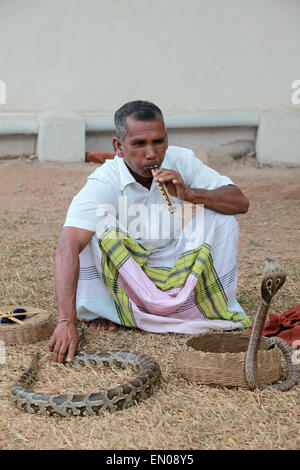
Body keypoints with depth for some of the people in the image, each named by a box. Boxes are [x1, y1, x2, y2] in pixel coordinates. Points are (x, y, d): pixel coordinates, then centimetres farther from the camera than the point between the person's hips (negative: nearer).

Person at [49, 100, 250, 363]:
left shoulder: (182, 161, -14)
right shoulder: (103, 183, -26)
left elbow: (240, 202, -15)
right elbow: (68, 248, -39)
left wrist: (190, 194, -34)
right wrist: (67, 321, -51)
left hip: (178, 267, 3)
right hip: (121, 271, -2)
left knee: (220, 216, -19)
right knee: (91, 230, -30)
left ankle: (219, 306, -5)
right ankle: (102, 310, -11)